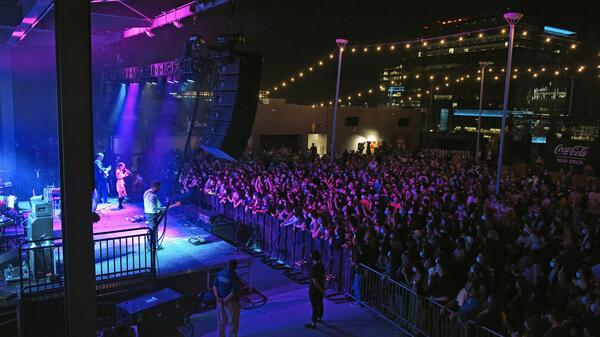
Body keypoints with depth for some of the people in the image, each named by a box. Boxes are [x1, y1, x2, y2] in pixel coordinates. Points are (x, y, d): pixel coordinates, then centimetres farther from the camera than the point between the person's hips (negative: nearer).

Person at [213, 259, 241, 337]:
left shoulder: (220, 273, -3)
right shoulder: (234, 276, -22)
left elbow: (214, 286, 0)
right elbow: (234, 292, -25)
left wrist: (218, 298, -6)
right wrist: (226, 300, -16)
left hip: (220, 301, 6)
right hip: (231, 302, -6)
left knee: (221, 321, 21)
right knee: (233, 323, 11)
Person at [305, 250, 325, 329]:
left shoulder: (314, 268, -29)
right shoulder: (321, 265, -3)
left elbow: (314, 281, -26)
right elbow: (324, 276, 7)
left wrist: (321, 289, -14)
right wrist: (323, 287, 16)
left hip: (314, 289, -8)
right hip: (320, 288, 8)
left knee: (315, 306, 1)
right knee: (320, 303, 23)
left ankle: (313, 323, 11)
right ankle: (319, 318, 41)